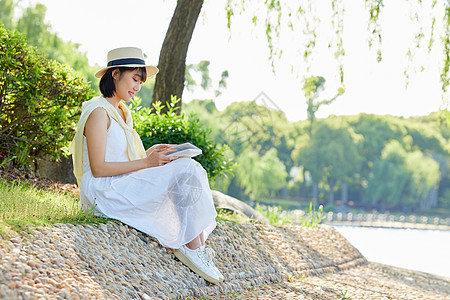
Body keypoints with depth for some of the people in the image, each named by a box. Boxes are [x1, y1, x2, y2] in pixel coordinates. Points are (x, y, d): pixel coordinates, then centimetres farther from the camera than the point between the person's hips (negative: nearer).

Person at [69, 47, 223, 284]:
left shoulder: (121, 112, 19)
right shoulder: (99, 112, -12)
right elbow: (98, 169, -17)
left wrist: (150, 154, 3)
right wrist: (146, 162, -17)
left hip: (122, 185, 10)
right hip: (103, 192, -9)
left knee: (188, 167, -6)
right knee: (186, 172, -20)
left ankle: (198, 246, -15)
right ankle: (193, 248, -16)